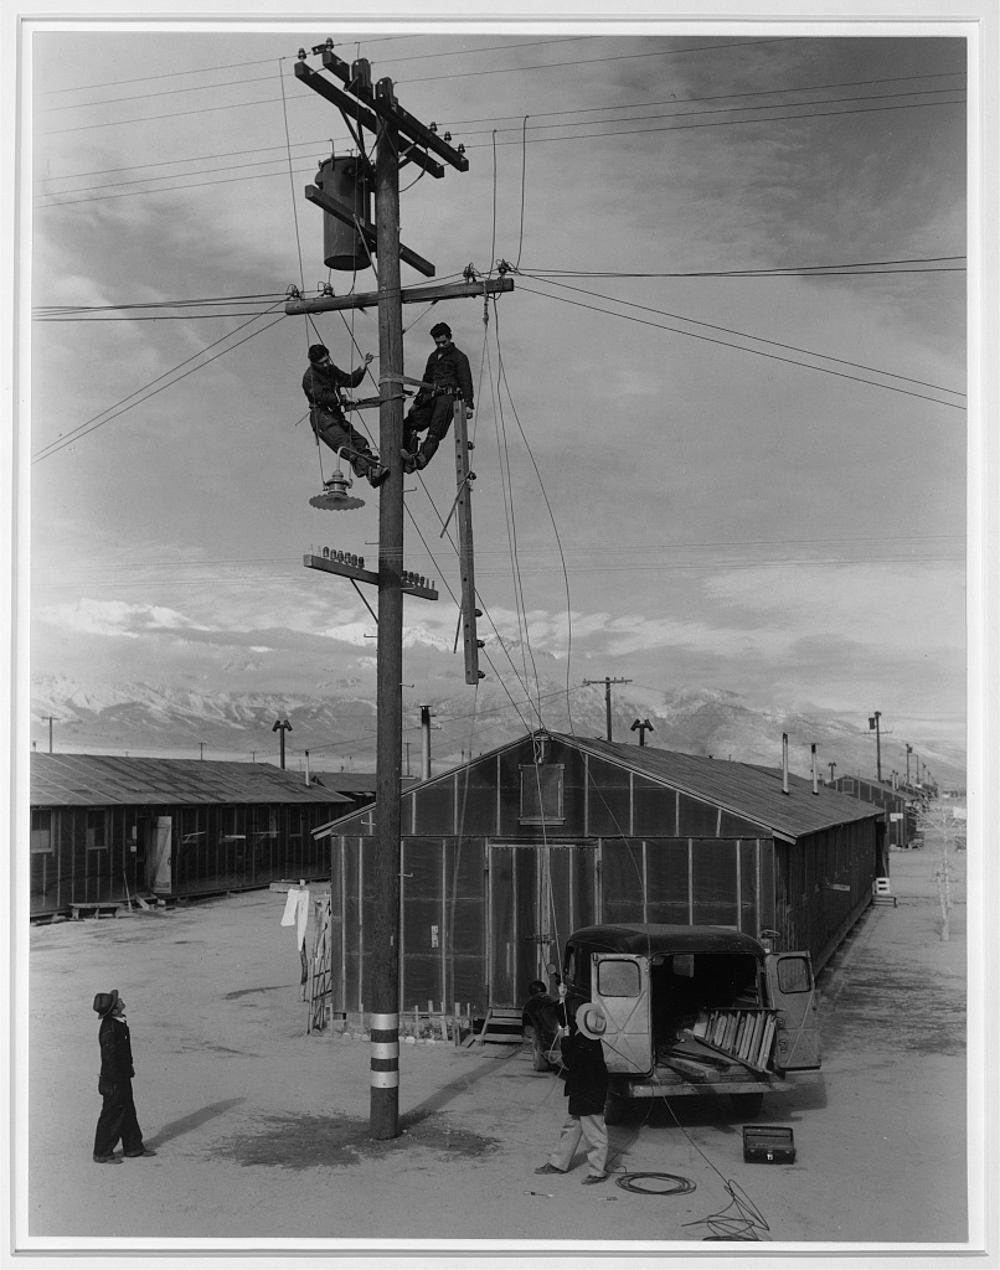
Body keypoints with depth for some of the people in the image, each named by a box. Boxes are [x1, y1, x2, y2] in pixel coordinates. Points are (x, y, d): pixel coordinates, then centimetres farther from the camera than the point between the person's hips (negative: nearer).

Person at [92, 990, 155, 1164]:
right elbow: (110, 1056, -26)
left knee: (128, 1110, 18)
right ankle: (102, 1154, 15)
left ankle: (133, 1147, 30)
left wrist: (129, 1066, 19)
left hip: (122, 1076, 10)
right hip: (114, 1079, -10)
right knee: (112, 1115, 2)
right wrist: (116, 1079, -21)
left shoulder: (118, 1023, 4)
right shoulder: (109, 1028, -27)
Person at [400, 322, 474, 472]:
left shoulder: (459, 357, 8)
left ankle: (420, 460, -41)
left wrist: (468, 404, -13)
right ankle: (409, 456, -25)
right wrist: (416, 402, 30)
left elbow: (466, 381, -1)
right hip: (431, 398, 7)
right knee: (408, 425, -13)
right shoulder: (433, 357, 29)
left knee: (434, 433, -24)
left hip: (448, 397, -7)